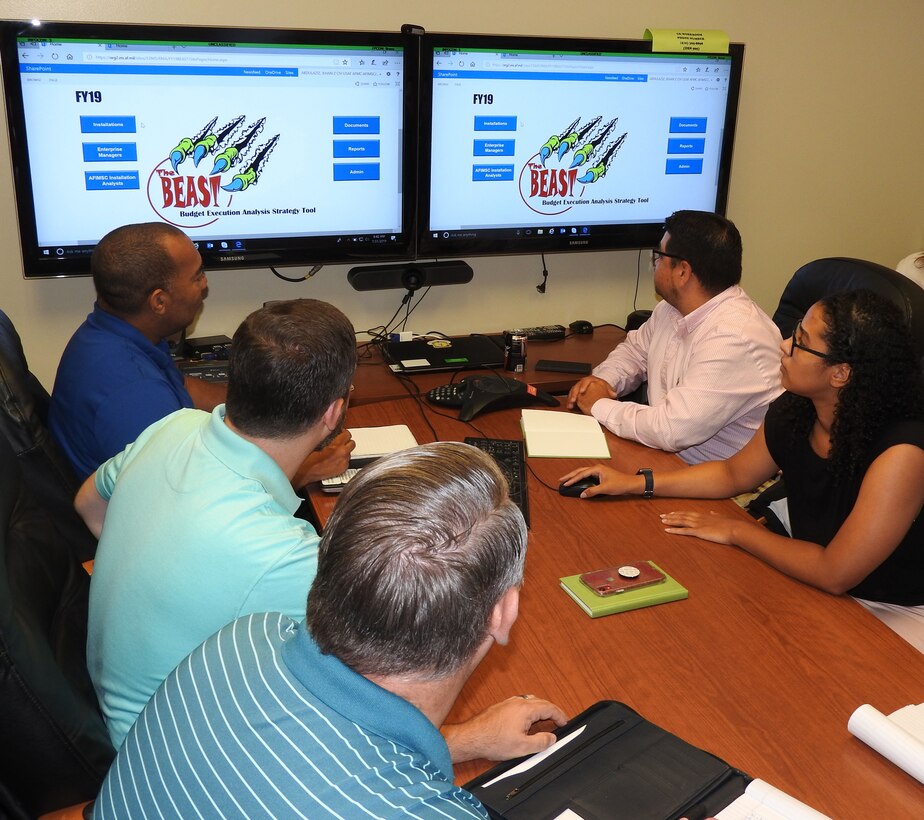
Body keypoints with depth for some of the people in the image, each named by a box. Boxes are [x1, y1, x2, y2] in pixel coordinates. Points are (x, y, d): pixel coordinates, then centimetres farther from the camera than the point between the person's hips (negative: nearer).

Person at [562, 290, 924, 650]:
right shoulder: (792, 412, -9)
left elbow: (834, 574, -28)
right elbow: (734, 474, 10)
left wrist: (738, 530, -16)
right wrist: (634, 483, 4)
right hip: (817, 586, 6)